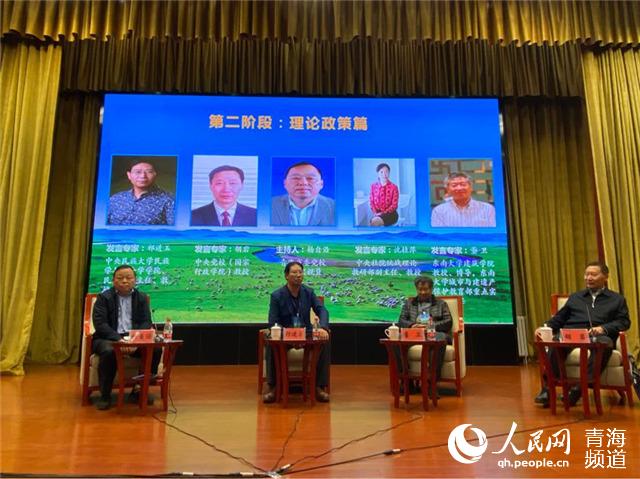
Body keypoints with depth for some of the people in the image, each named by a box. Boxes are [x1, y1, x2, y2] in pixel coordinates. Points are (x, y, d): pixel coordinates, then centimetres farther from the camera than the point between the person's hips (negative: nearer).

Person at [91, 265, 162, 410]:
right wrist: (118, 339, -24)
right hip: (109, 338, -2)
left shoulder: (142, 298, 11)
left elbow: (146, 322, 3)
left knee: (156, 349, -24)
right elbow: (99, 323, -9)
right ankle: (105, 395, -16)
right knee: (109, 352, -36)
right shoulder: (104, 297, 2)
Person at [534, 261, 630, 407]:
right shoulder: (575, 297, 32)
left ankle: (579, 387, -40)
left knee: (605, 343, -40)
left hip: (598, 337, -1)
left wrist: (604, 328, -11)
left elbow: (624, 322, 10)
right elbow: (559, 319, 24)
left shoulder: (617, 299, 25)